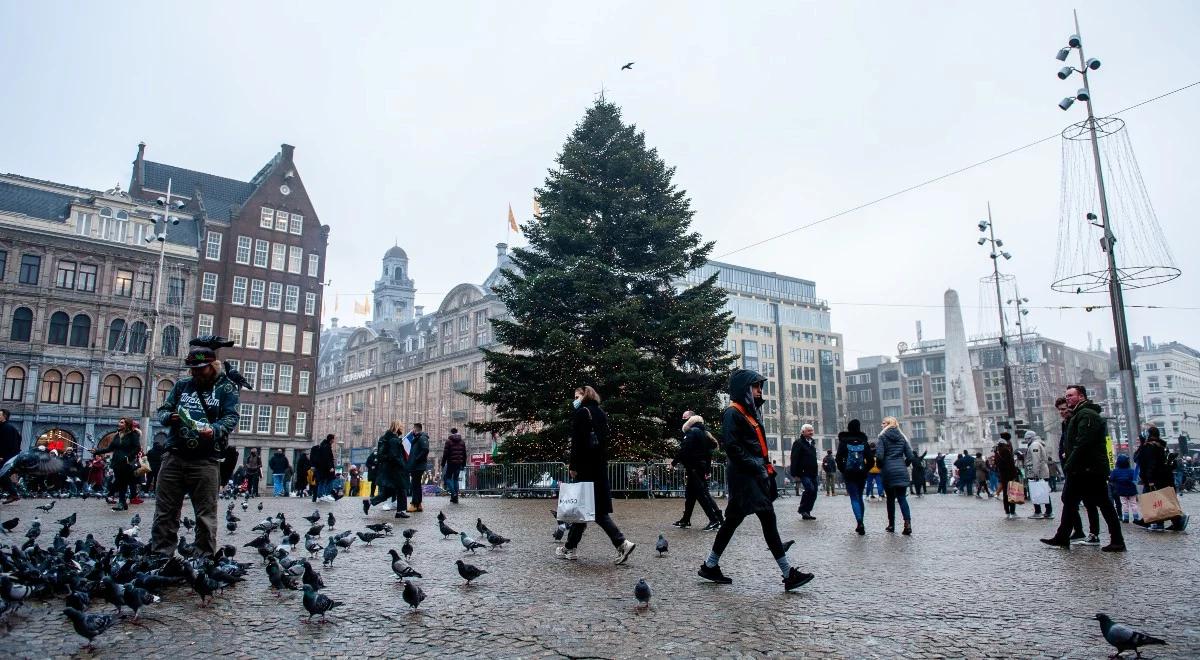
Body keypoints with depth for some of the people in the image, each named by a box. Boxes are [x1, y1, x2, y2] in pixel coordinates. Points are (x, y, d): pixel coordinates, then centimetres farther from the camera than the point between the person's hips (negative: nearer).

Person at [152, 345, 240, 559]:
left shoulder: (226, 388, 3)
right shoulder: (182, 385, 15)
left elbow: (231, 419, -7)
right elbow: (162, 410, 15)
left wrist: (214, 430, -27)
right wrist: (170, 417, -9)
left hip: (205, 460, -4)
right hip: (174, 456, 4)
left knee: (206, 515, 0)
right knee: (165, 512, 7)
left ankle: (205, 559, 7)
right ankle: (160, 556, 17)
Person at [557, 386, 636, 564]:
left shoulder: (580, 412, -8)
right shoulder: (601, 413, 14)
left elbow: (577, 442, -15)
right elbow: (604, 441, 13)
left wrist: (573, 466, -12)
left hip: (585, 467, -8)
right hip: (600, 466, 8)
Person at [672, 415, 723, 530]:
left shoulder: (692, 432, -11)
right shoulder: (705, 433, 15)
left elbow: (684, 450, -19)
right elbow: (709, 452, 16)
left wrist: (674, 462, -9)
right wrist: (708, 469, 19)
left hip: (693, 468, -9)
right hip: (703, 467, 9)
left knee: (702, 494, -9)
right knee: (690, 493, 15)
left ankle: (715, 520, -13)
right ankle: (685, 520, 22)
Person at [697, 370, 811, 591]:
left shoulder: (751, 412, 19)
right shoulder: (732, 413, -10)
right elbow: (732, 447, -19)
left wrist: (767, 471, 13)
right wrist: (756, 468, -18)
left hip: (755, 474, 10)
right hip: (744, 475, -10)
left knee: (733, 520, 13)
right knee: (768, 519, -11)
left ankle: (710, 566, 21)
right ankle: (788, 574, -8)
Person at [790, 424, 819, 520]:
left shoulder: (811, 443, 19)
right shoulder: (798, 443, -7)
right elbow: (794, 459, -13)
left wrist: (815, 472, 22)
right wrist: (795, 474, -18)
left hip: (813, 473, 8)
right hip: (804, 473, -8)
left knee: (813, 493, 4)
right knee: (810, 489, -21)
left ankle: (806, 513, 12)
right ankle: (802, 509, -5)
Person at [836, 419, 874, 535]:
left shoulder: (843, 442, -5)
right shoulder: (864, 442, 2)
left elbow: (839, 458, -9)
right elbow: (871, 460, -2)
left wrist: (842, 469, 5)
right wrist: (865, 470, 10)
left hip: (849, 474, -3)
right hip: (862, 474, 3)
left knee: (854, 498, -1)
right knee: (859, 497, 16)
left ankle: (860, 523, -20)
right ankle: (860, 525, 19)